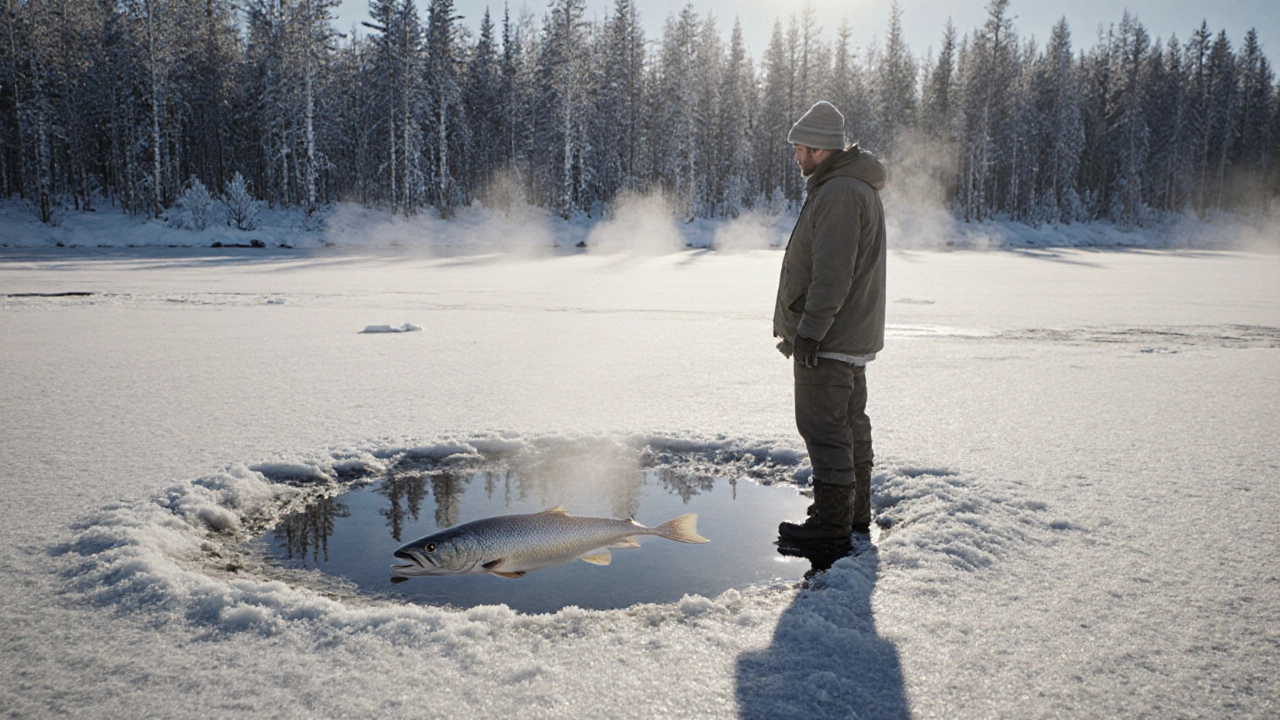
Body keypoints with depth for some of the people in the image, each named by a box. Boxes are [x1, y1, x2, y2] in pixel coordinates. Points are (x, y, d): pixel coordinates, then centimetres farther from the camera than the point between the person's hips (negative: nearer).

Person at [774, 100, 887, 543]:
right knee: (850, 423, 16)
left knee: (823, 427, -5)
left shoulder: (838, 193, -19)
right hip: (853, 337, 11)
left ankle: (832, 519, 2)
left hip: (828, 339, -11)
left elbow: (832, 274, -25)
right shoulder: (859, 187, 17)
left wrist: (809, 330, -24)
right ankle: (855, 511, 27)